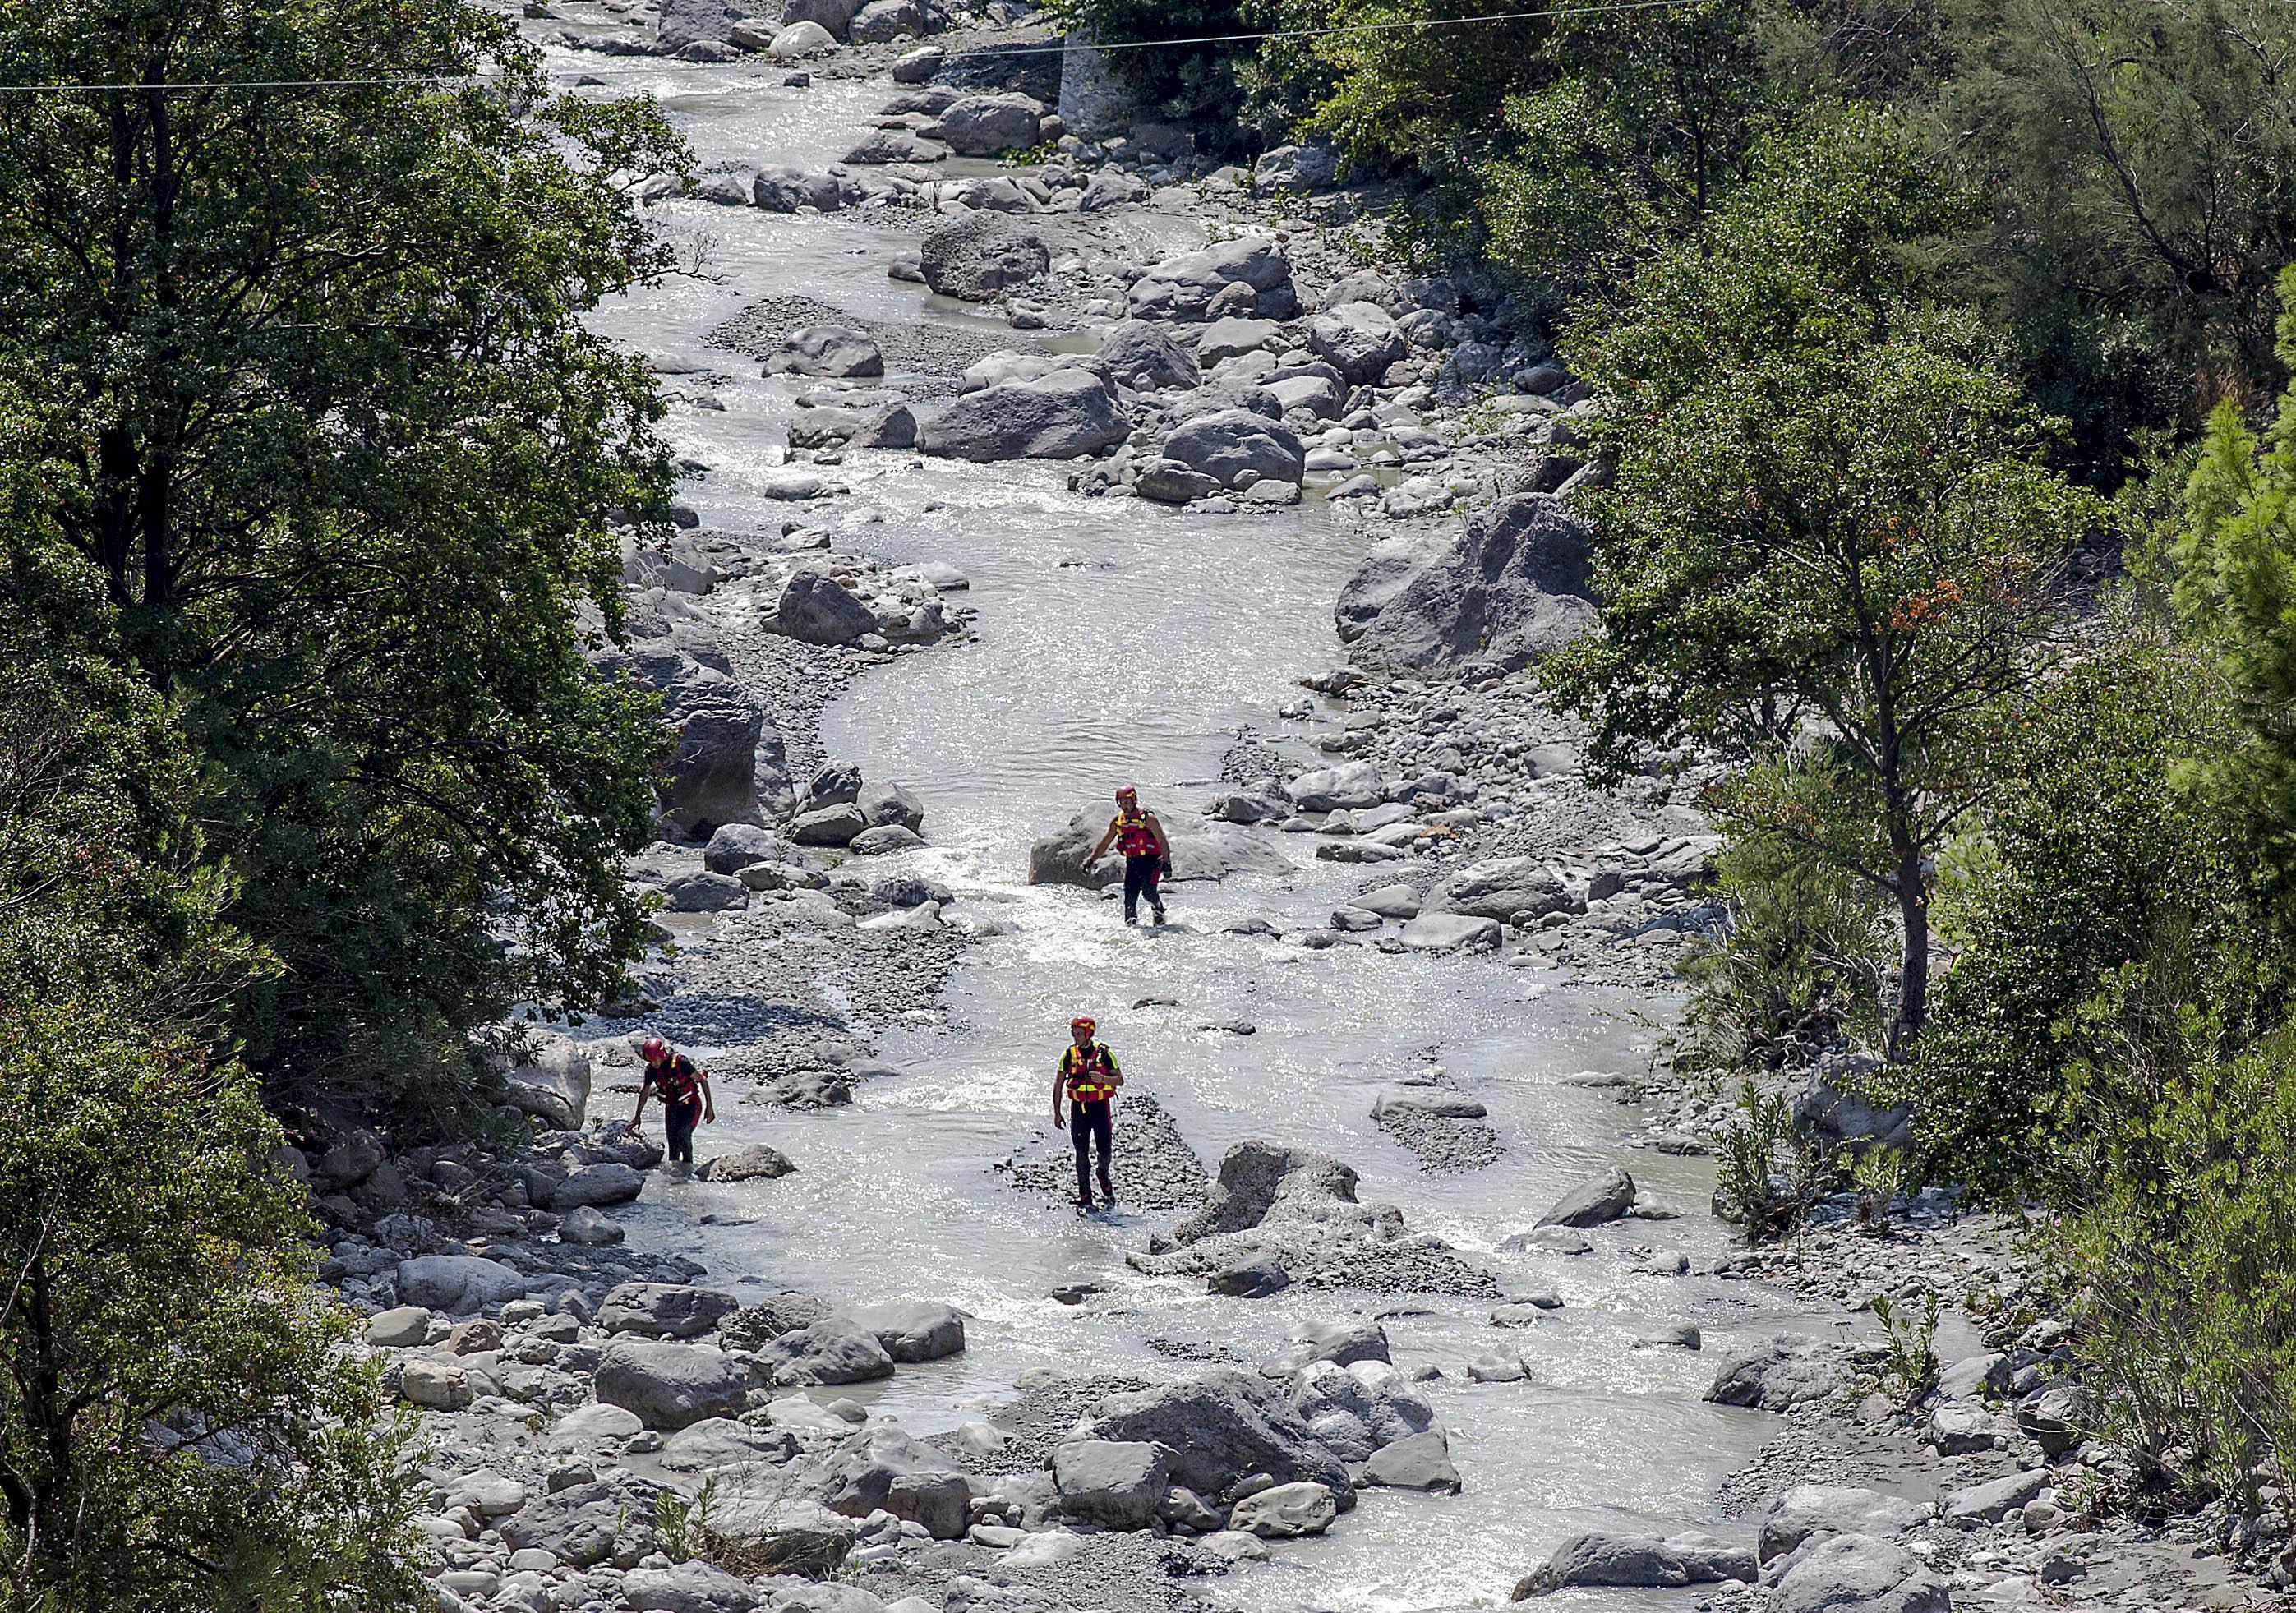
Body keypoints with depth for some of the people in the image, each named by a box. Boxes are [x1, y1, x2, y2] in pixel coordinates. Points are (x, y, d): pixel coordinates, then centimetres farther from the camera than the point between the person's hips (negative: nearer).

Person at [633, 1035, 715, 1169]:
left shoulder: (681, 1062, -27)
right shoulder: (651, 1069, -11)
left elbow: (702, 1080, -18)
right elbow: (644, 1092, 7)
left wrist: (709, 1107, -17)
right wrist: (637, 1116, 16)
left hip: (690, 1105, -5)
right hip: (671, 1106, 5)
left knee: (682, 1133, -22)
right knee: (672, 1138, 2)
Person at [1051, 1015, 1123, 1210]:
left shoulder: (1103, 1053, -3)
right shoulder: (1069, 1054, 2)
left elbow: (1120, 1080, 1)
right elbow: (1058, 1085, 7)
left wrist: (1103, 1078, -20)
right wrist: (1057, 1113, 4)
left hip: (1101, 1106, -1)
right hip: (1079, 1108, 1)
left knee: (1104, 1149, 1)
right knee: (1082, 1152, -3)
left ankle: (1104, 1177, 33)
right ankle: (1084, 1196, 1)